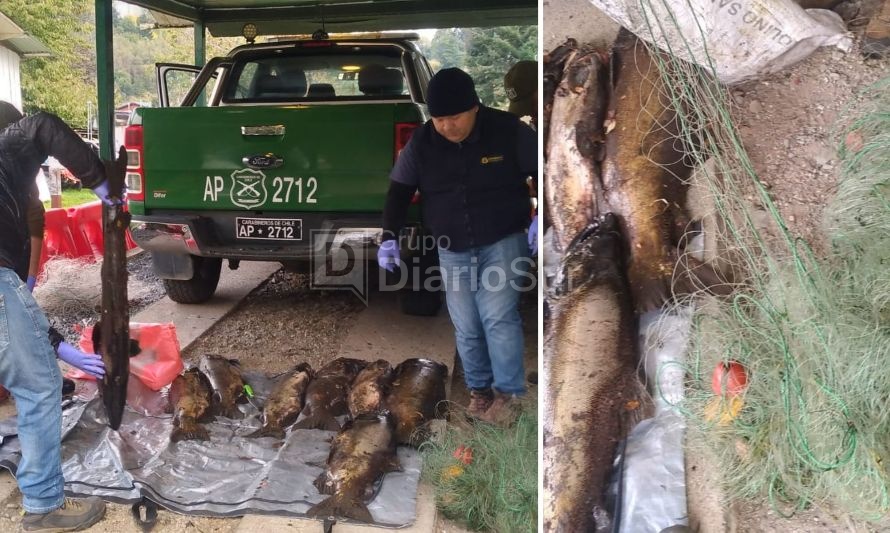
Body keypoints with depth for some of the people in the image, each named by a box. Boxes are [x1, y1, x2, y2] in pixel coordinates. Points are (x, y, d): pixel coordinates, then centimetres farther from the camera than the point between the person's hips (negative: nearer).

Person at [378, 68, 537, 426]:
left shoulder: (509, 131, -13)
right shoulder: (421, 142, -6)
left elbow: (540, 173, -2)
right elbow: (399, 190, 2)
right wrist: (390, 237, -9)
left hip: (503, 241, -3)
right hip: (452, 249, 3)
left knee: (499, 316, -13)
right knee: (466, 326, 5)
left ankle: (509, 392, 3)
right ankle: (480, 389, 23)